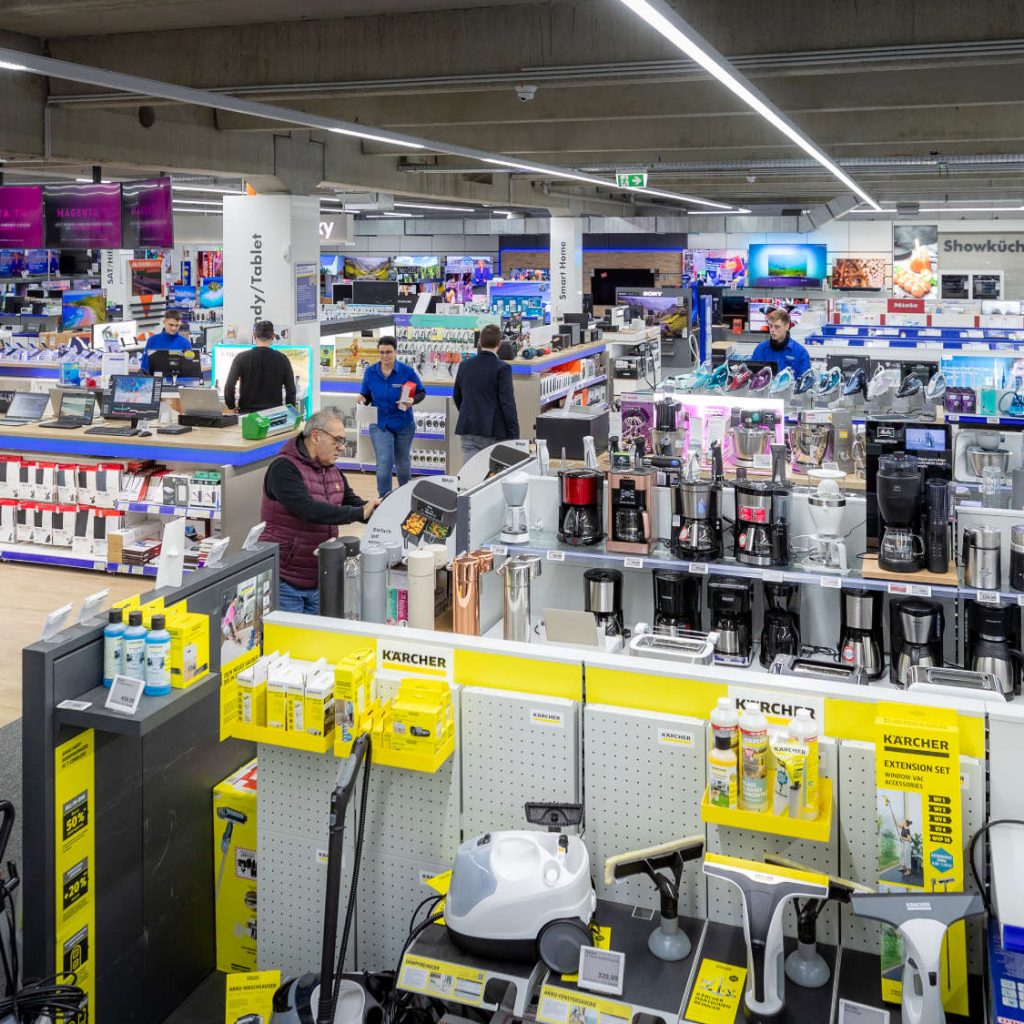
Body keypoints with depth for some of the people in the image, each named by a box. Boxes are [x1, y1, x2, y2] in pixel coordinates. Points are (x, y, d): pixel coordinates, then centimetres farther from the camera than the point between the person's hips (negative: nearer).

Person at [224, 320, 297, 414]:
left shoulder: (241, 358, -3)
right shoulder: (282, 359, 0)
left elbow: (229, 387, -7)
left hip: (247, 413, 0)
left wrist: (231, 407, 7)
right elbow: (291, 391, 1)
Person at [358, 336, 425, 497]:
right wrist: (363, 399, -20)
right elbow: (366, 396, 4)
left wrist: (412, 401, -23)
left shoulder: (407, 371, -11)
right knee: (384, 464, -12)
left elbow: (421, 393, -2)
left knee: (403, 462, 17)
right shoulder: (370, 372, -5)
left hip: (404, 424, 0)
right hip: (380, 425, 0)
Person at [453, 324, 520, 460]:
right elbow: (508, 403, -13)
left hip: (468, 430, 4)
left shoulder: (465, 366, 7)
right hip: (494, 432, -4)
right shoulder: (502, 368, -10)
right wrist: (514, 435, -9)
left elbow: (456, 397, 18)